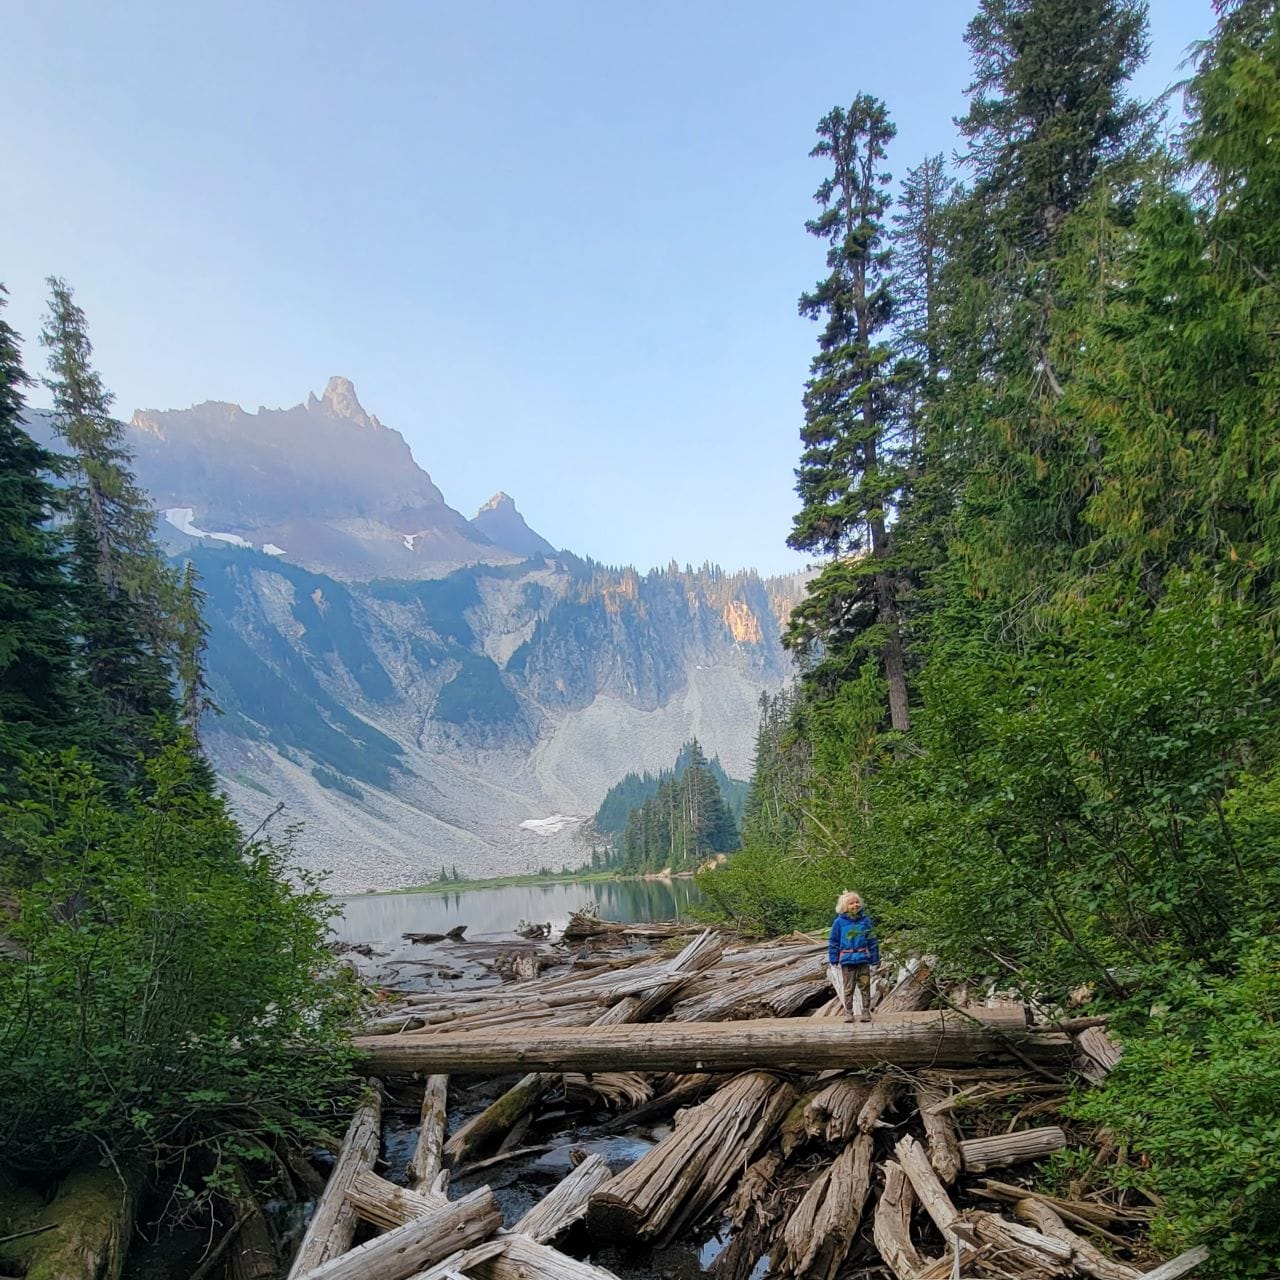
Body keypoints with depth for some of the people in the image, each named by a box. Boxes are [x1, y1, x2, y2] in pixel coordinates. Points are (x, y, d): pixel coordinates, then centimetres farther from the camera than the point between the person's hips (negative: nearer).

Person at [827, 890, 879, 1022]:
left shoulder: (865, 920, 0)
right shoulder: (839, 922, -3)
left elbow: (872, 940, 6)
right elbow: (833, 942, 3)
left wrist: (874, 959, 5)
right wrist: (833, 959, 0)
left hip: (863, 959, 1)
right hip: (847, 960, -1)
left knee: (865, 986, 7)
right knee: (848, 988, 7)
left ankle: (866, 1011, 19)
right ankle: (849, 1012, 17)